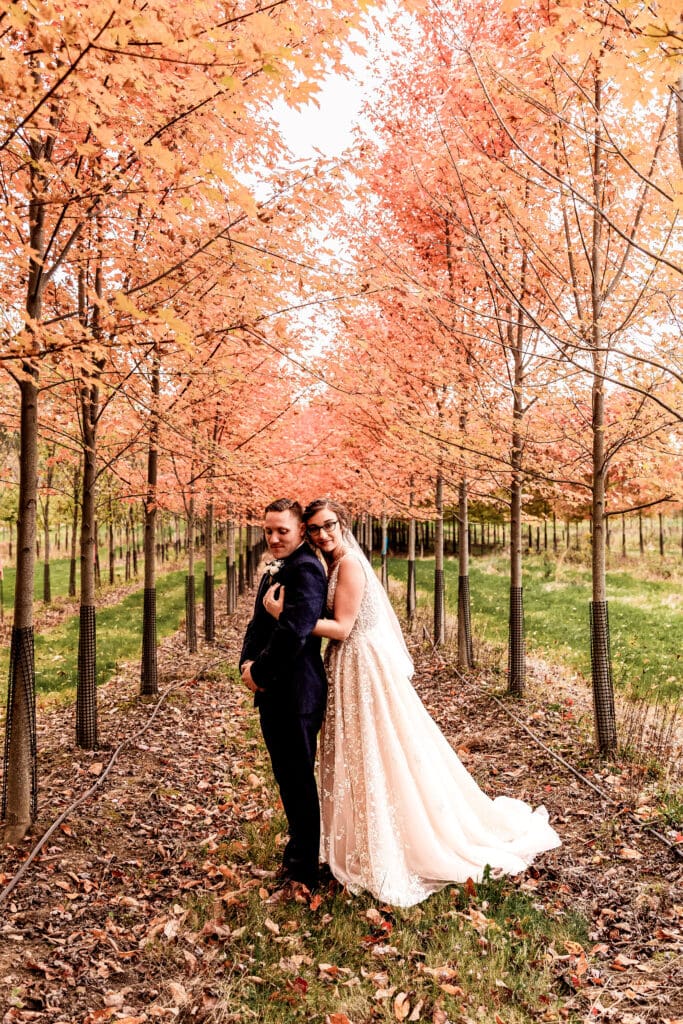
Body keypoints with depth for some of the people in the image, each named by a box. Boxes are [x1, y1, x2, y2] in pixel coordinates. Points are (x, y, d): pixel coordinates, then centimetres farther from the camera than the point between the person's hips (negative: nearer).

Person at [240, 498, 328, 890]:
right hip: (274, 693, 10)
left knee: (299, 779, 3)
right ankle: (299, 848, 37)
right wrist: (248, 662, -2)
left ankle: (304, 868, 18)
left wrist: (260, 671, -15)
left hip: (296, 692, -10)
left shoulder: (306, 569, -18)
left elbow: (293, 630, -26)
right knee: (287, 777, 21)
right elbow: (259, 623, 16)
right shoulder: (275, 571, 15)